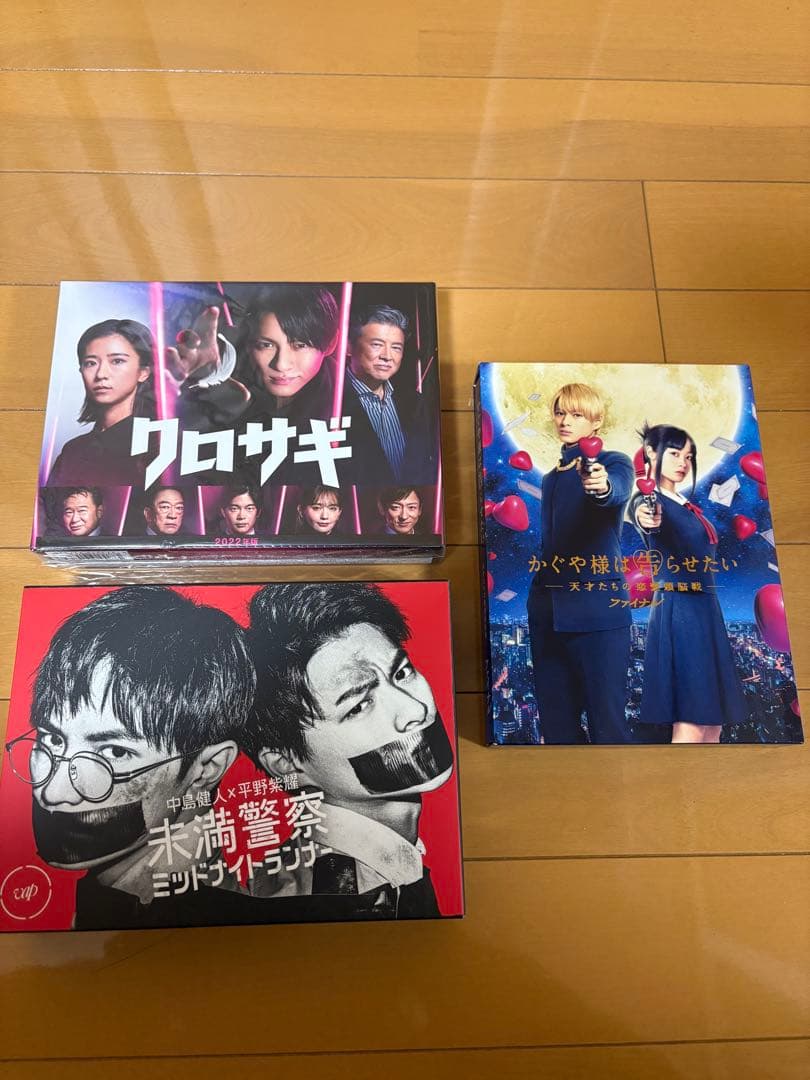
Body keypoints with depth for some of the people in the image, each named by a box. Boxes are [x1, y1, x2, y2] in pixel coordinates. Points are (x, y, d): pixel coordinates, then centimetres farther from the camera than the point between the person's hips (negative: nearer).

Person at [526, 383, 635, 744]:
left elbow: (619, 492, -24)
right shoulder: (551, 478, 20)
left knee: (607, 722, -5)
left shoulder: (612, 463, 0)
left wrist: (601, 486, -48)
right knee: (556, 721, 10)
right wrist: (538, 599, 16)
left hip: (596, 614, -6)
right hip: (548, 612, 7)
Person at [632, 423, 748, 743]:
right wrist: (646, 519, -59)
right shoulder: (651, 501, -11)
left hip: (704, 611, 9)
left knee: (713, 723, 10)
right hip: (678, 612, -9)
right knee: (690, 727, -11)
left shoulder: (687, 504, 16)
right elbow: (647, 517, -36)